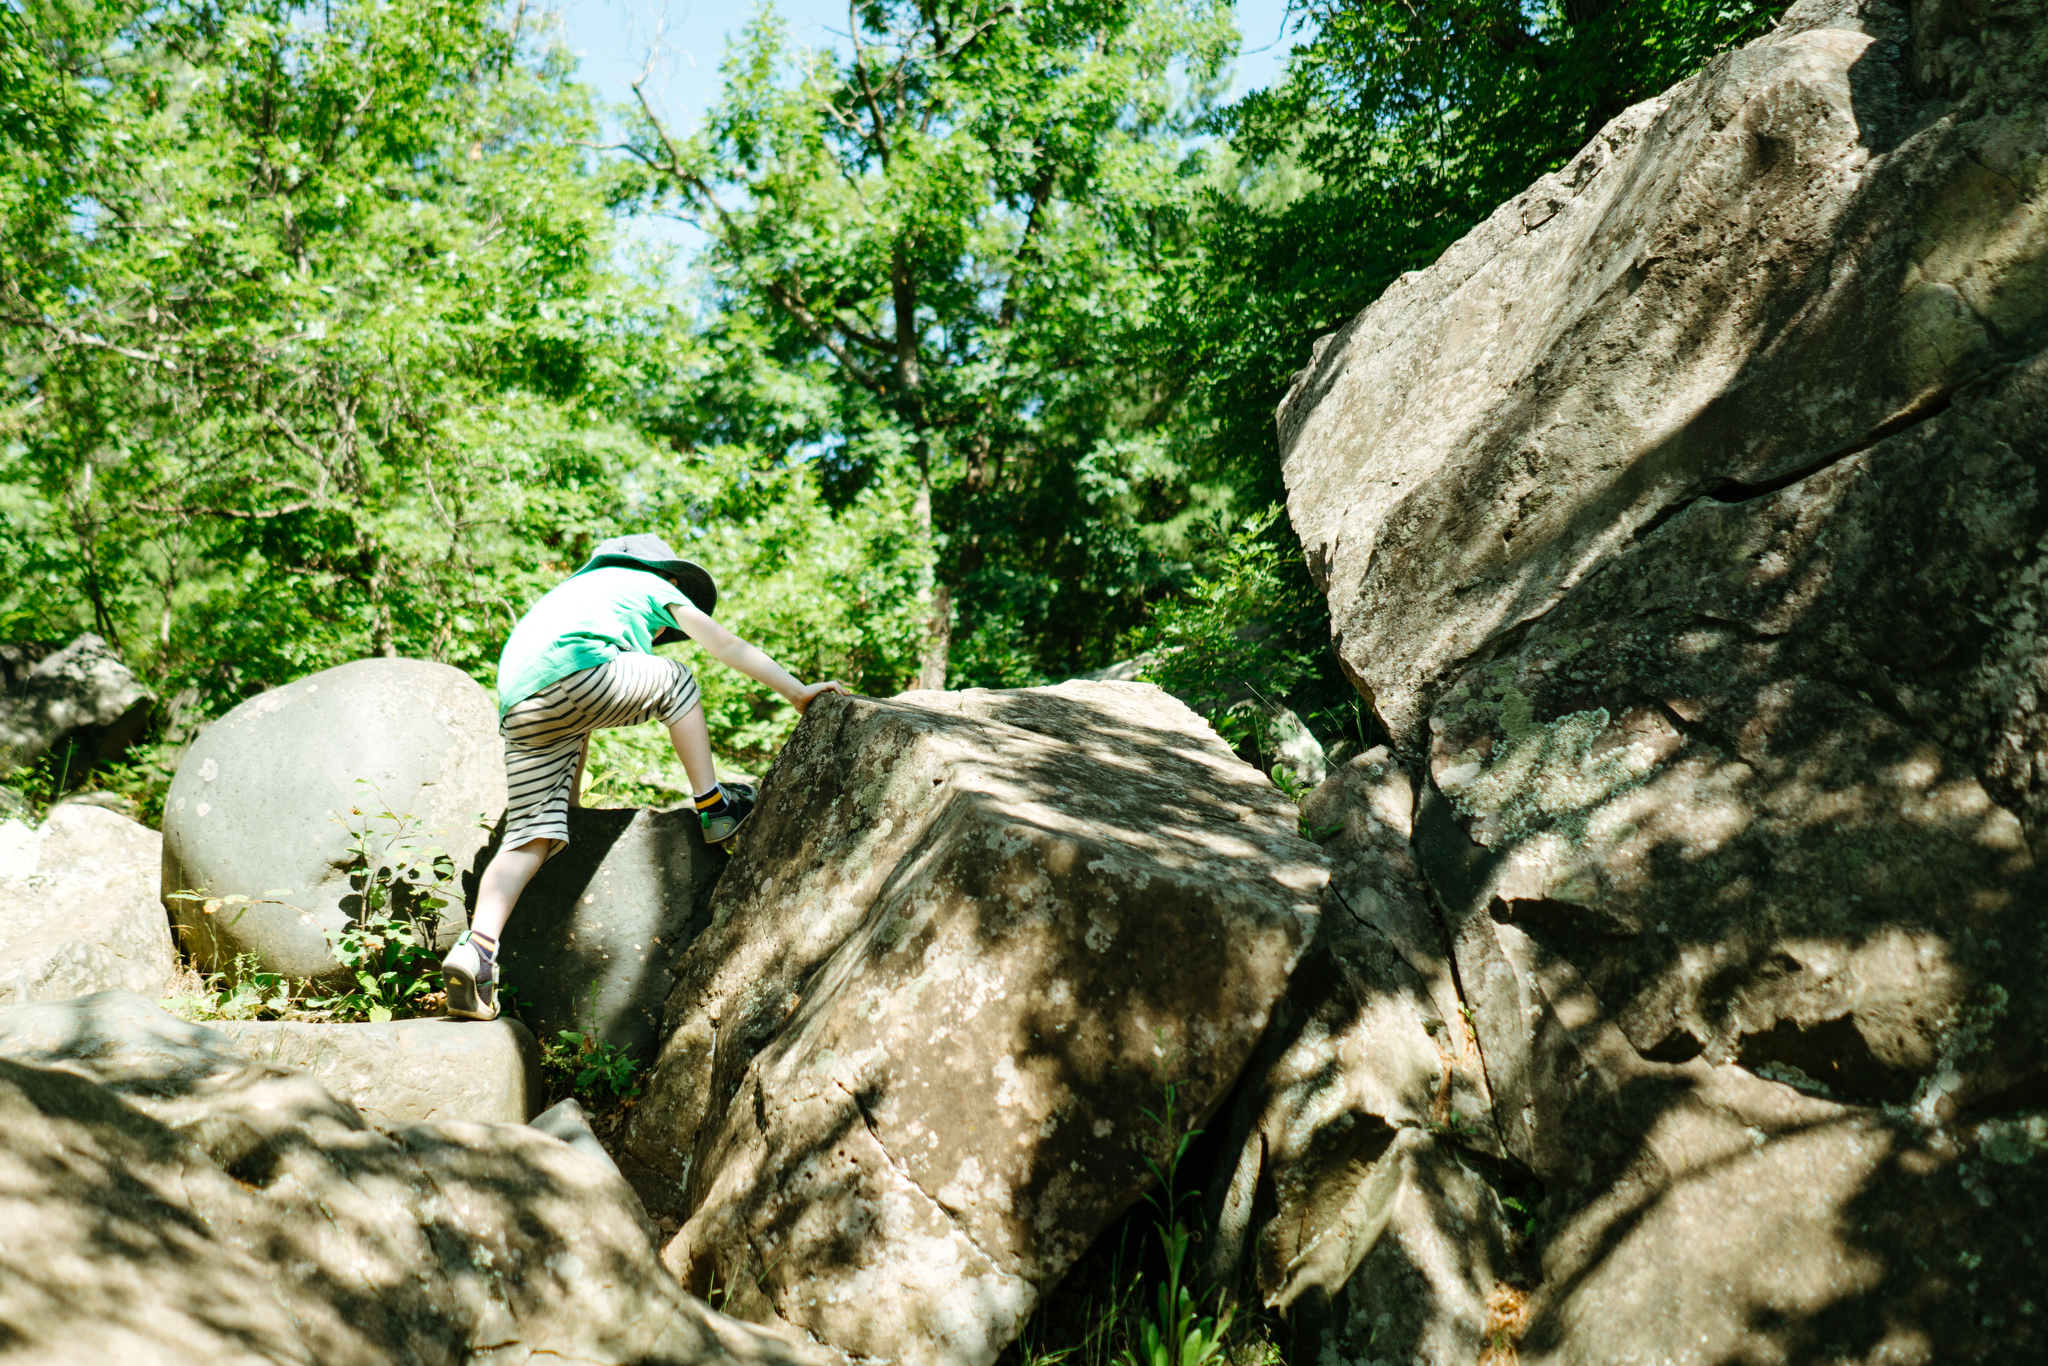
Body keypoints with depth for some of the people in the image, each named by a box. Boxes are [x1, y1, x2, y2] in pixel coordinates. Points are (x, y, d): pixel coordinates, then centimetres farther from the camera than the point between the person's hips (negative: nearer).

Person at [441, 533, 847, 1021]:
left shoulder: (574, 592, 41)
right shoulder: (653, 586, 26)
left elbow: (574, 729, 40)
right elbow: (730, 647, 24)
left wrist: (571, 808, 41)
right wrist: (799, 692, 29)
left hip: (518, 712, 6)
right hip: (576, 672, -6)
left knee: (530, 835, 4)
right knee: (675, 680, 19)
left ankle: (477, 947, -13)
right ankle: (714, 807, 18)